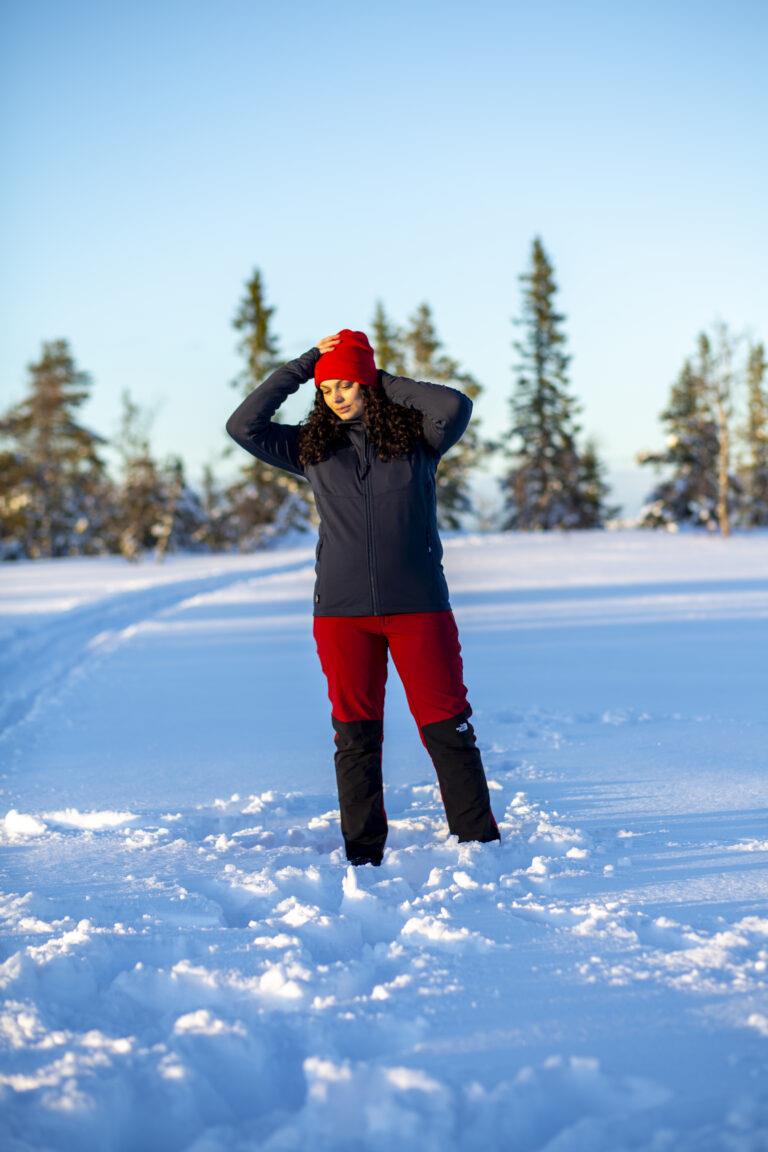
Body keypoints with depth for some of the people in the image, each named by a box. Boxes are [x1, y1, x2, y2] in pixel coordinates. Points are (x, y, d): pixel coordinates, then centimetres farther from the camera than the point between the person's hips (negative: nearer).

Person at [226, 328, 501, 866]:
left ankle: (479, 841, 9)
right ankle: (362, 852, 13)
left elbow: (456, 405, -15)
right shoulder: (313, 446, 8)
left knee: (447, 725, 0)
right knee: (355, 732, 5)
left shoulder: (416, 435, 3)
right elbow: (244, 426, 1)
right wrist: (303, 363, 0)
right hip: (342, 612, 2)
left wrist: (387, 383, -3)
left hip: (418, 605, -2)